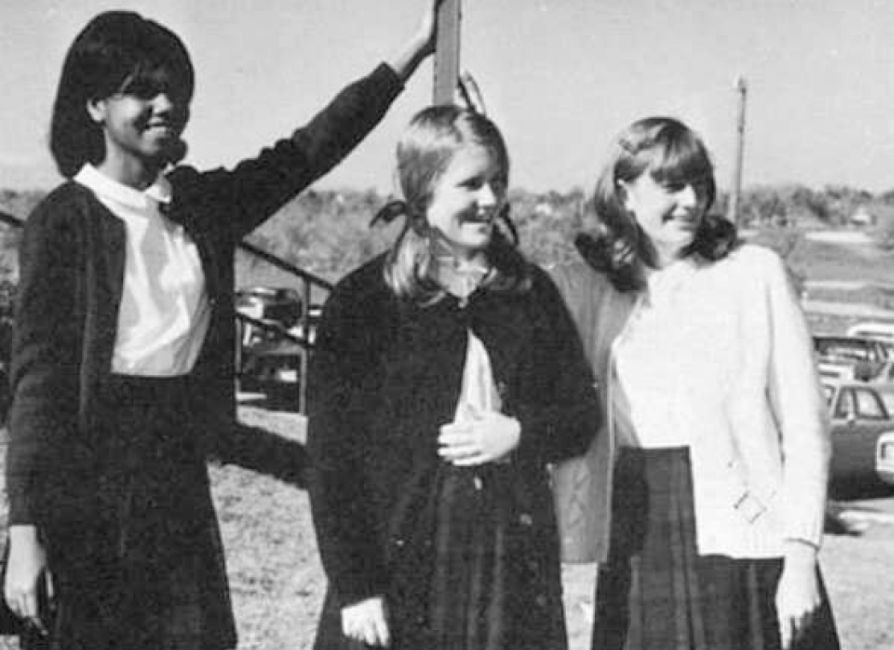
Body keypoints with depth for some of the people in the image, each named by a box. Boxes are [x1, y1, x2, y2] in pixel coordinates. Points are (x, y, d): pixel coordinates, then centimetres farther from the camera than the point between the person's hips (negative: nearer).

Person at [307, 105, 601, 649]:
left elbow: (584, 414, 13)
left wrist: (521, 433, -8)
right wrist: (353, 586, -10)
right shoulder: (364, 301, -3)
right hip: (401, 569, -3)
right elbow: (331, 455, -5)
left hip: (514, 564, 3)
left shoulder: (531, 292, 8)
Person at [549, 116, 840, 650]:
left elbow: (805, 426, -2)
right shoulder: (585, 286, 7)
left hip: (741, 541, -2)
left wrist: (801, 557, -7)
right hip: (635, 545, 2)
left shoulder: (755, 273, -1)